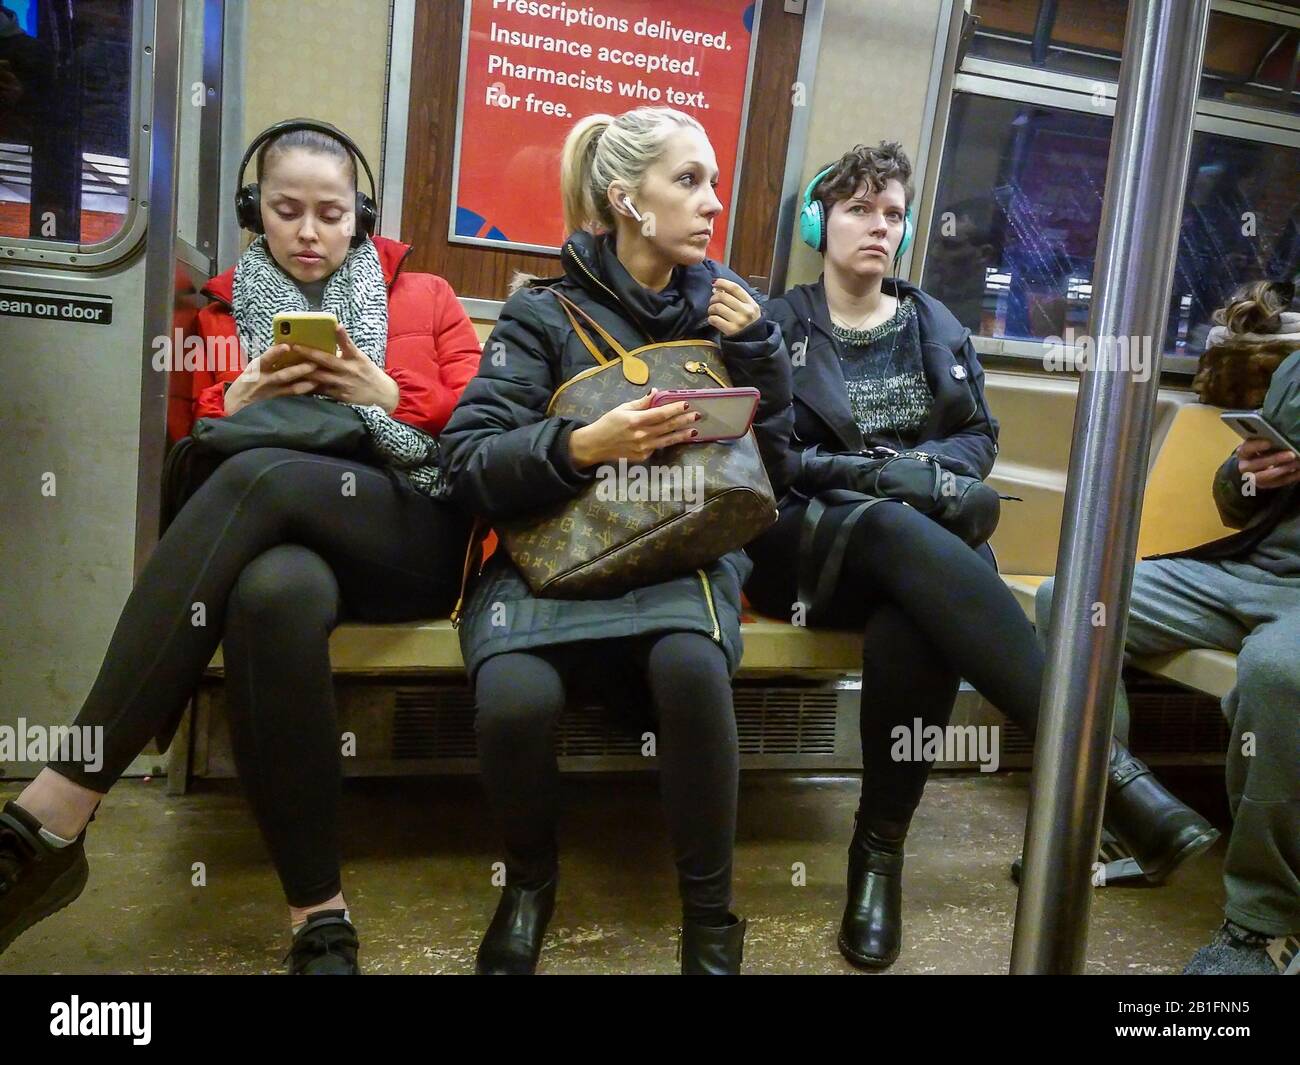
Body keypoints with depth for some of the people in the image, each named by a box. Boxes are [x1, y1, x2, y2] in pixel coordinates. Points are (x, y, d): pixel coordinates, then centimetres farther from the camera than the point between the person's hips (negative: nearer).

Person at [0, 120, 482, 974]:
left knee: (258, 478, -36)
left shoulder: (425, 298, 19)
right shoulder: (226, 311, 22)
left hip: (415, 537, -1)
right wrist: (239, 404, -3)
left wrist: (387, 397, -4)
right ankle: (320, 918, -32)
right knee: (272, 595, -40)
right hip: (280, 541, 2)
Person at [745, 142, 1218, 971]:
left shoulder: (938, 328, 18)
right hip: (806, 536, -2)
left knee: (911, 628, -37)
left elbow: (981, 437, 15)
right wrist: (866, 473, -14)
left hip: (920, 536, 3)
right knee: (900, 529, -39)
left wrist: (923, 466, -7)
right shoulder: (779, 324, 7)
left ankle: (882, 845, -20)